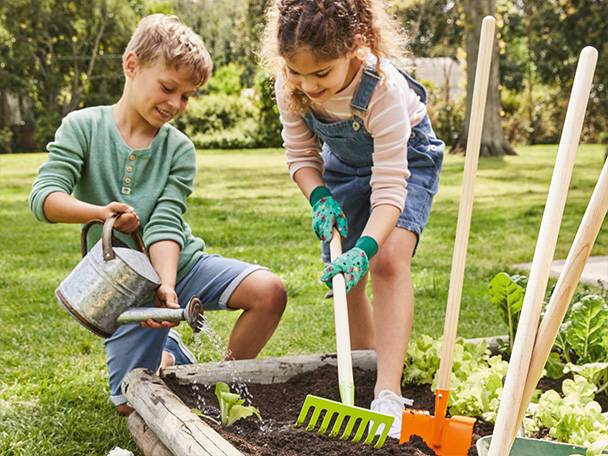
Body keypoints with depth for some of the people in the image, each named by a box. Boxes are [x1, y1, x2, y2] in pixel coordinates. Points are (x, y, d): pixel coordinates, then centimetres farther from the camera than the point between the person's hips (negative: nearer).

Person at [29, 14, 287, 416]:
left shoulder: (179, 148, -4)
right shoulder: (83, 126, -6)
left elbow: (165, 222, -14)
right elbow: (44, 196, -17)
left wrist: (166, 284, -32)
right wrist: (99, 212, -37)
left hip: (181, 262, 1)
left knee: (269, 292, -22)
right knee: (131, 405, -5)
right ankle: (168, 355, 28)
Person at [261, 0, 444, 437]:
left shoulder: (384, 87, -40)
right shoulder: (291, 86, -26)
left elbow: (390, 186, -40)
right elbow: (301, 154, -9)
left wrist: (365, 248, -54)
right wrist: (320, 199, -28)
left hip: (406, 160, -5)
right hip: (343, 164, 5)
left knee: (389, 259, -28)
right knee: (344, 277, 4)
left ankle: (389, 393, -29)